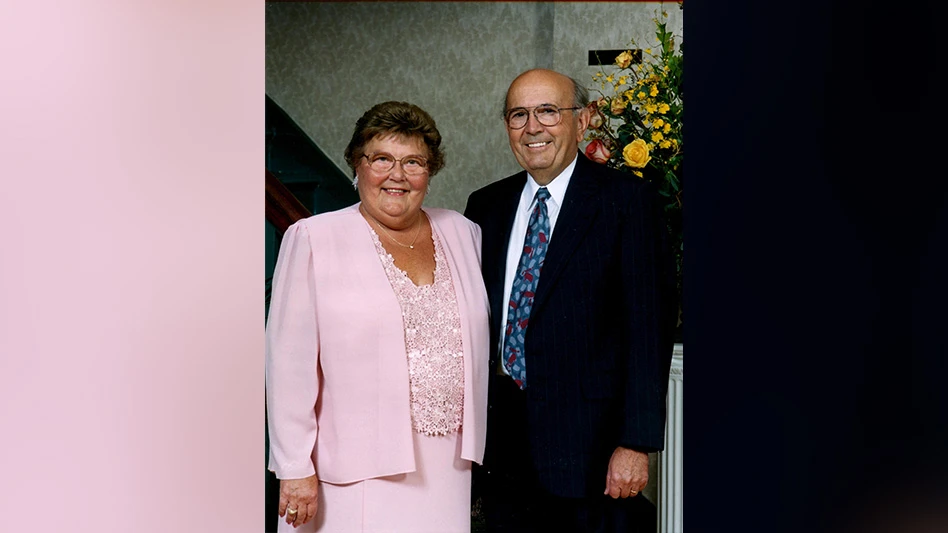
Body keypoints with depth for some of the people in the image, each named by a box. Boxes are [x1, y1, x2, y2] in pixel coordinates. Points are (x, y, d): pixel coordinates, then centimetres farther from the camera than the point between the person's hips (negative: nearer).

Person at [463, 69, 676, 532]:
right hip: (501, 442, 5)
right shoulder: (486, 205, 10)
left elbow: (649, 325, -10)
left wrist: (636, 442, -14)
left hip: (587, 442, -4)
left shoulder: (626, 200, -5)